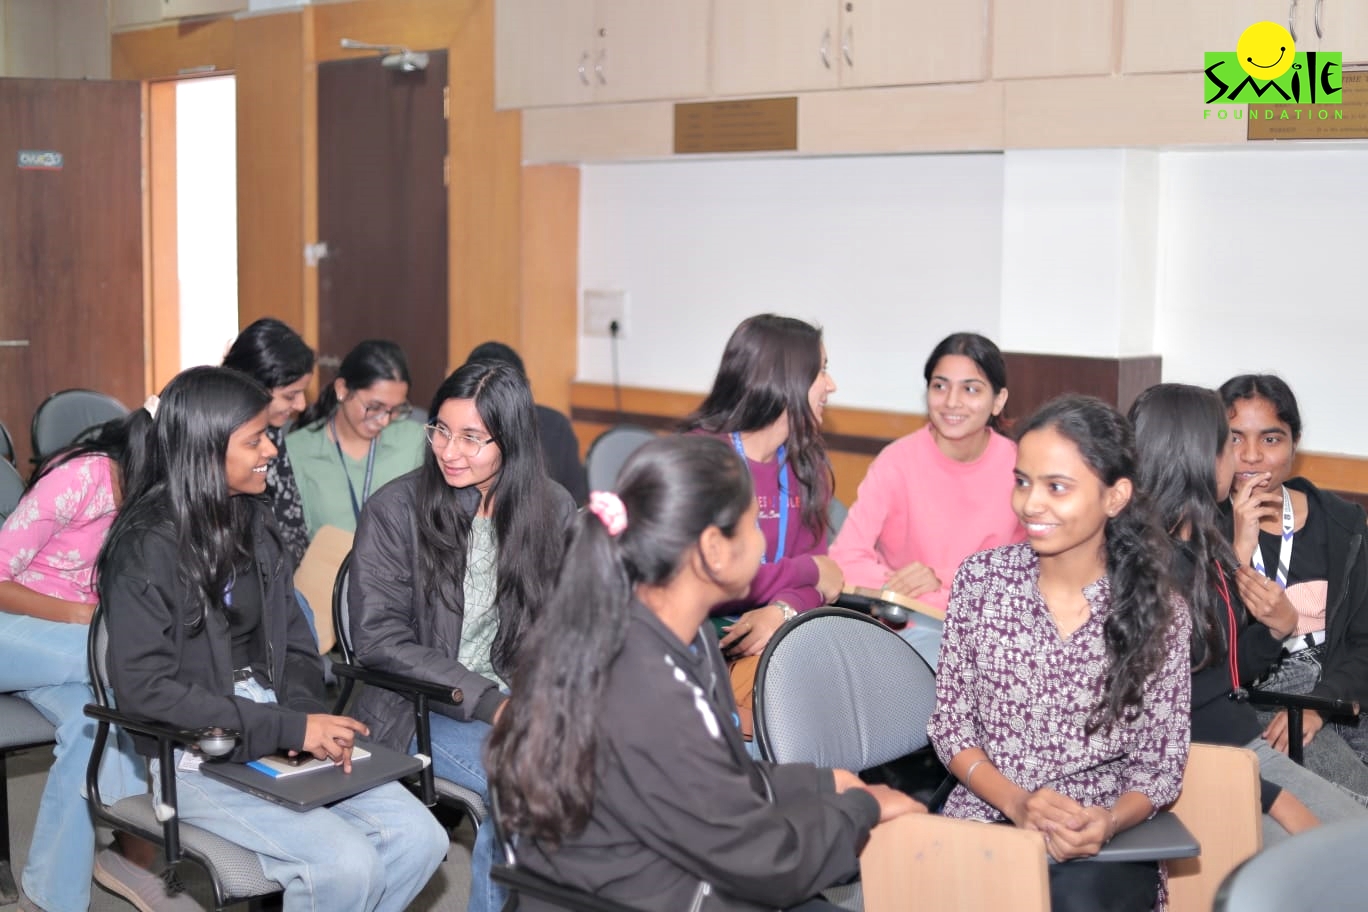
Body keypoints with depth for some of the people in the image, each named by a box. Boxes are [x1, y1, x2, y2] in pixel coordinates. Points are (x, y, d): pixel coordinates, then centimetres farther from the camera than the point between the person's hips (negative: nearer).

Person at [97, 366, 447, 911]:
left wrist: (310, 717, -9)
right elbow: (145, 688, -19)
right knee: (347, 865, -25)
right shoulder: (147, 547, -12)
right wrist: (291, 728, -21)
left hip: (280, 739, 7)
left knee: (420, 839, -10)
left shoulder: (254, 522, 10)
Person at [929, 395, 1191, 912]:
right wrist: (1017, 803, -13)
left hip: (1103, 847, -1)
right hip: (985, 822, 1)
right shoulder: (981, 579, 0)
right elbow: (950, 725, 3)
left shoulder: (1158, 612, -3)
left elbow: (1162, 763, 1)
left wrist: (1108, 821, -19)